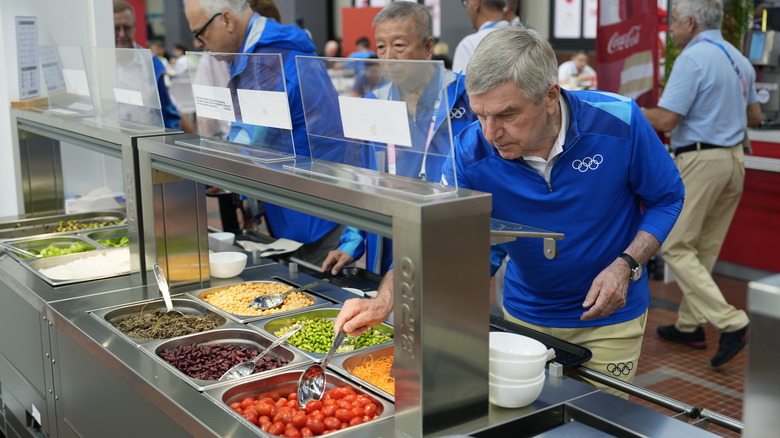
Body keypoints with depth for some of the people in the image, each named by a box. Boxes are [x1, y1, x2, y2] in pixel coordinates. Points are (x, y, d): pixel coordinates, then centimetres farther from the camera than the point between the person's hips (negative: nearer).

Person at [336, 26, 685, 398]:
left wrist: (626, 265, -22)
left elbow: (666, 199, -8)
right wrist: (384, 301, -36)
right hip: (525, 315, 2)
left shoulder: (619, 123, -23)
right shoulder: (470, 154, -21)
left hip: (609, 318, -1)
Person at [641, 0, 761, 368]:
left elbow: (666, 120, -17)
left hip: (700, 160, -9)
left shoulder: (693, 58, -14)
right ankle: (689, 325, 22)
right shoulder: (738, 59, 13)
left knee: (675, 246, -4)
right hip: (734, 158, 9)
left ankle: (731, 322, -12)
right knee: (703, 248, 14)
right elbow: (755, 116, 22)